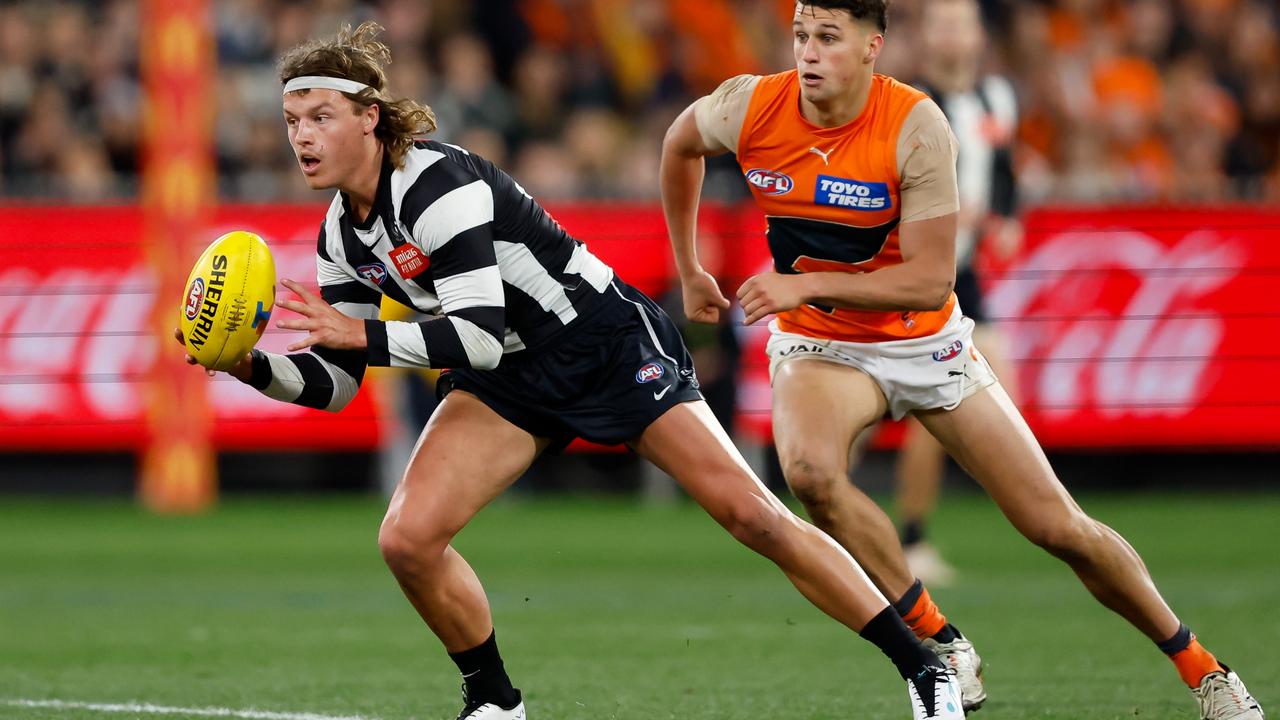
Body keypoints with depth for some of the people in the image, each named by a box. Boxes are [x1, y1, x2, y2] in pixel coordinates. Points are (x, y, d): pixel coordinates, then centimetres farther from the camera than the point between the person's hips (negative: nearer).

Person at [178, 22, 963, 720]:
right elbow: (335, 380, 5)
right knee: (409, 539, -13)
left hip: (609, 342, -7)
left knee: (750, 513, -12)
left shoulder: (436, 185, -26)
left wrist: (364, 335, -29)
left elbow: (480, 336, -31)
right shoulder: (341, 238, -1)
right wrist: (249, 364, -11)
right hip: (510, 382, 7)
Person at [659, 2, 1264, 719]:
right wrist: (689, 269, 14)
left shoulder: (917, 126, -23)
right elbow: (680, 143, 10)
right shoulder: (751, 108, -15)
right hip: (818, 343, 1)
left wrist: (807, 282, -31)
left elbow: (931, 281, -24)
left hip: (926, 340, -1)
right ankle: (942, 648, -17)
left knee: (1059, 526, -1)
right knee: (810, 471, -34)